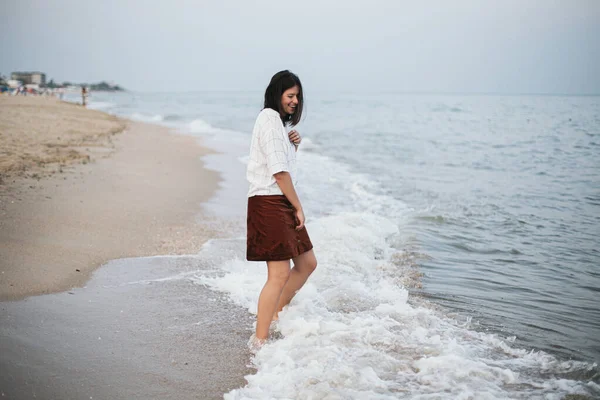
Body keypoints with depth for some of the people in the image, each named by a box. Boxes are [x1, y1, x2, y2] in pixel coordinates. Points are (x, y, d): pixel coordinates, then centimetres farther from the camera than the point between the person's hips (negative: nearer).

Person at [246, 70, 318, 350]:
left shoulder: (279, 121, 20)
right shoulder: (269, 118, -11)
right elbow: (279, 171, -17)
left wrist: (293, 146, 6)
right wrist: (298, 207, -11)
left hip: (283, 203, 10)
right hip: (269, 203, -10)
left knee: (307, 263, 14)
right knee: (280, 274, -12)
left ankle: (274, 315, 26)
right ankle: (259, 341, -6)